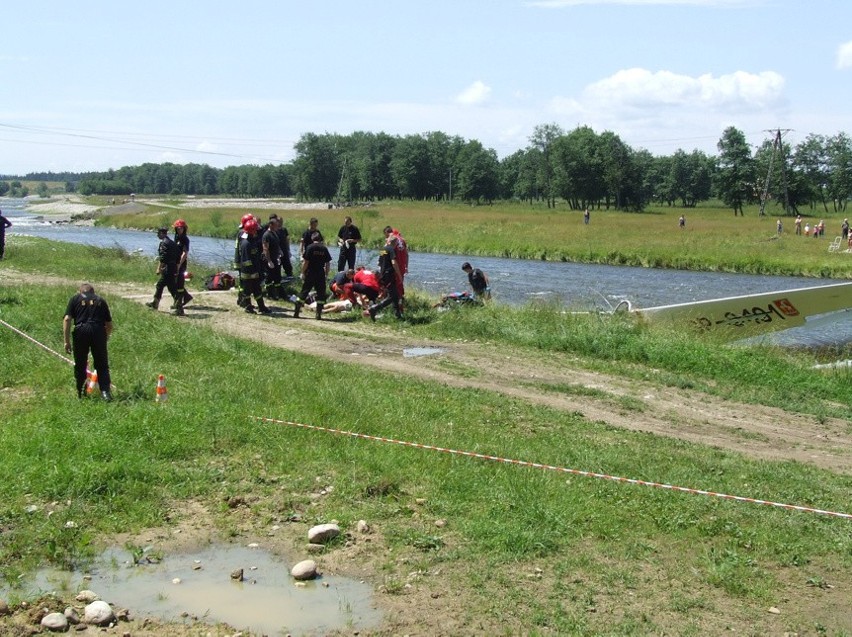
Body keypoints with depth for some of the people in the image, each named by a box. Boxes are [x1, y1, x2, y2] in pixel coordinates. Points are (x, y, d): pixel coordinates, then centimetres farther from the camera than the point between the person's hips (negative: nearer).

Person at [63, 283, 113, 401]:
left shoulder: (75, 299, 16)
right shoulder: (100, 300, 21)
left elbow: (67, 319, 2)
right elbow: (109, 324, 19)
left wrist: (67, 341, 3)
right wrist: (106, 337, 36)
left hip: (81, 331, -1)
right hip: (98, 331, 1)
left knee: (80, 364, 14)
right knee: (102, 364, 7)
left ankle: (80, 393, 24)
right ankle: (105, 391, -6)